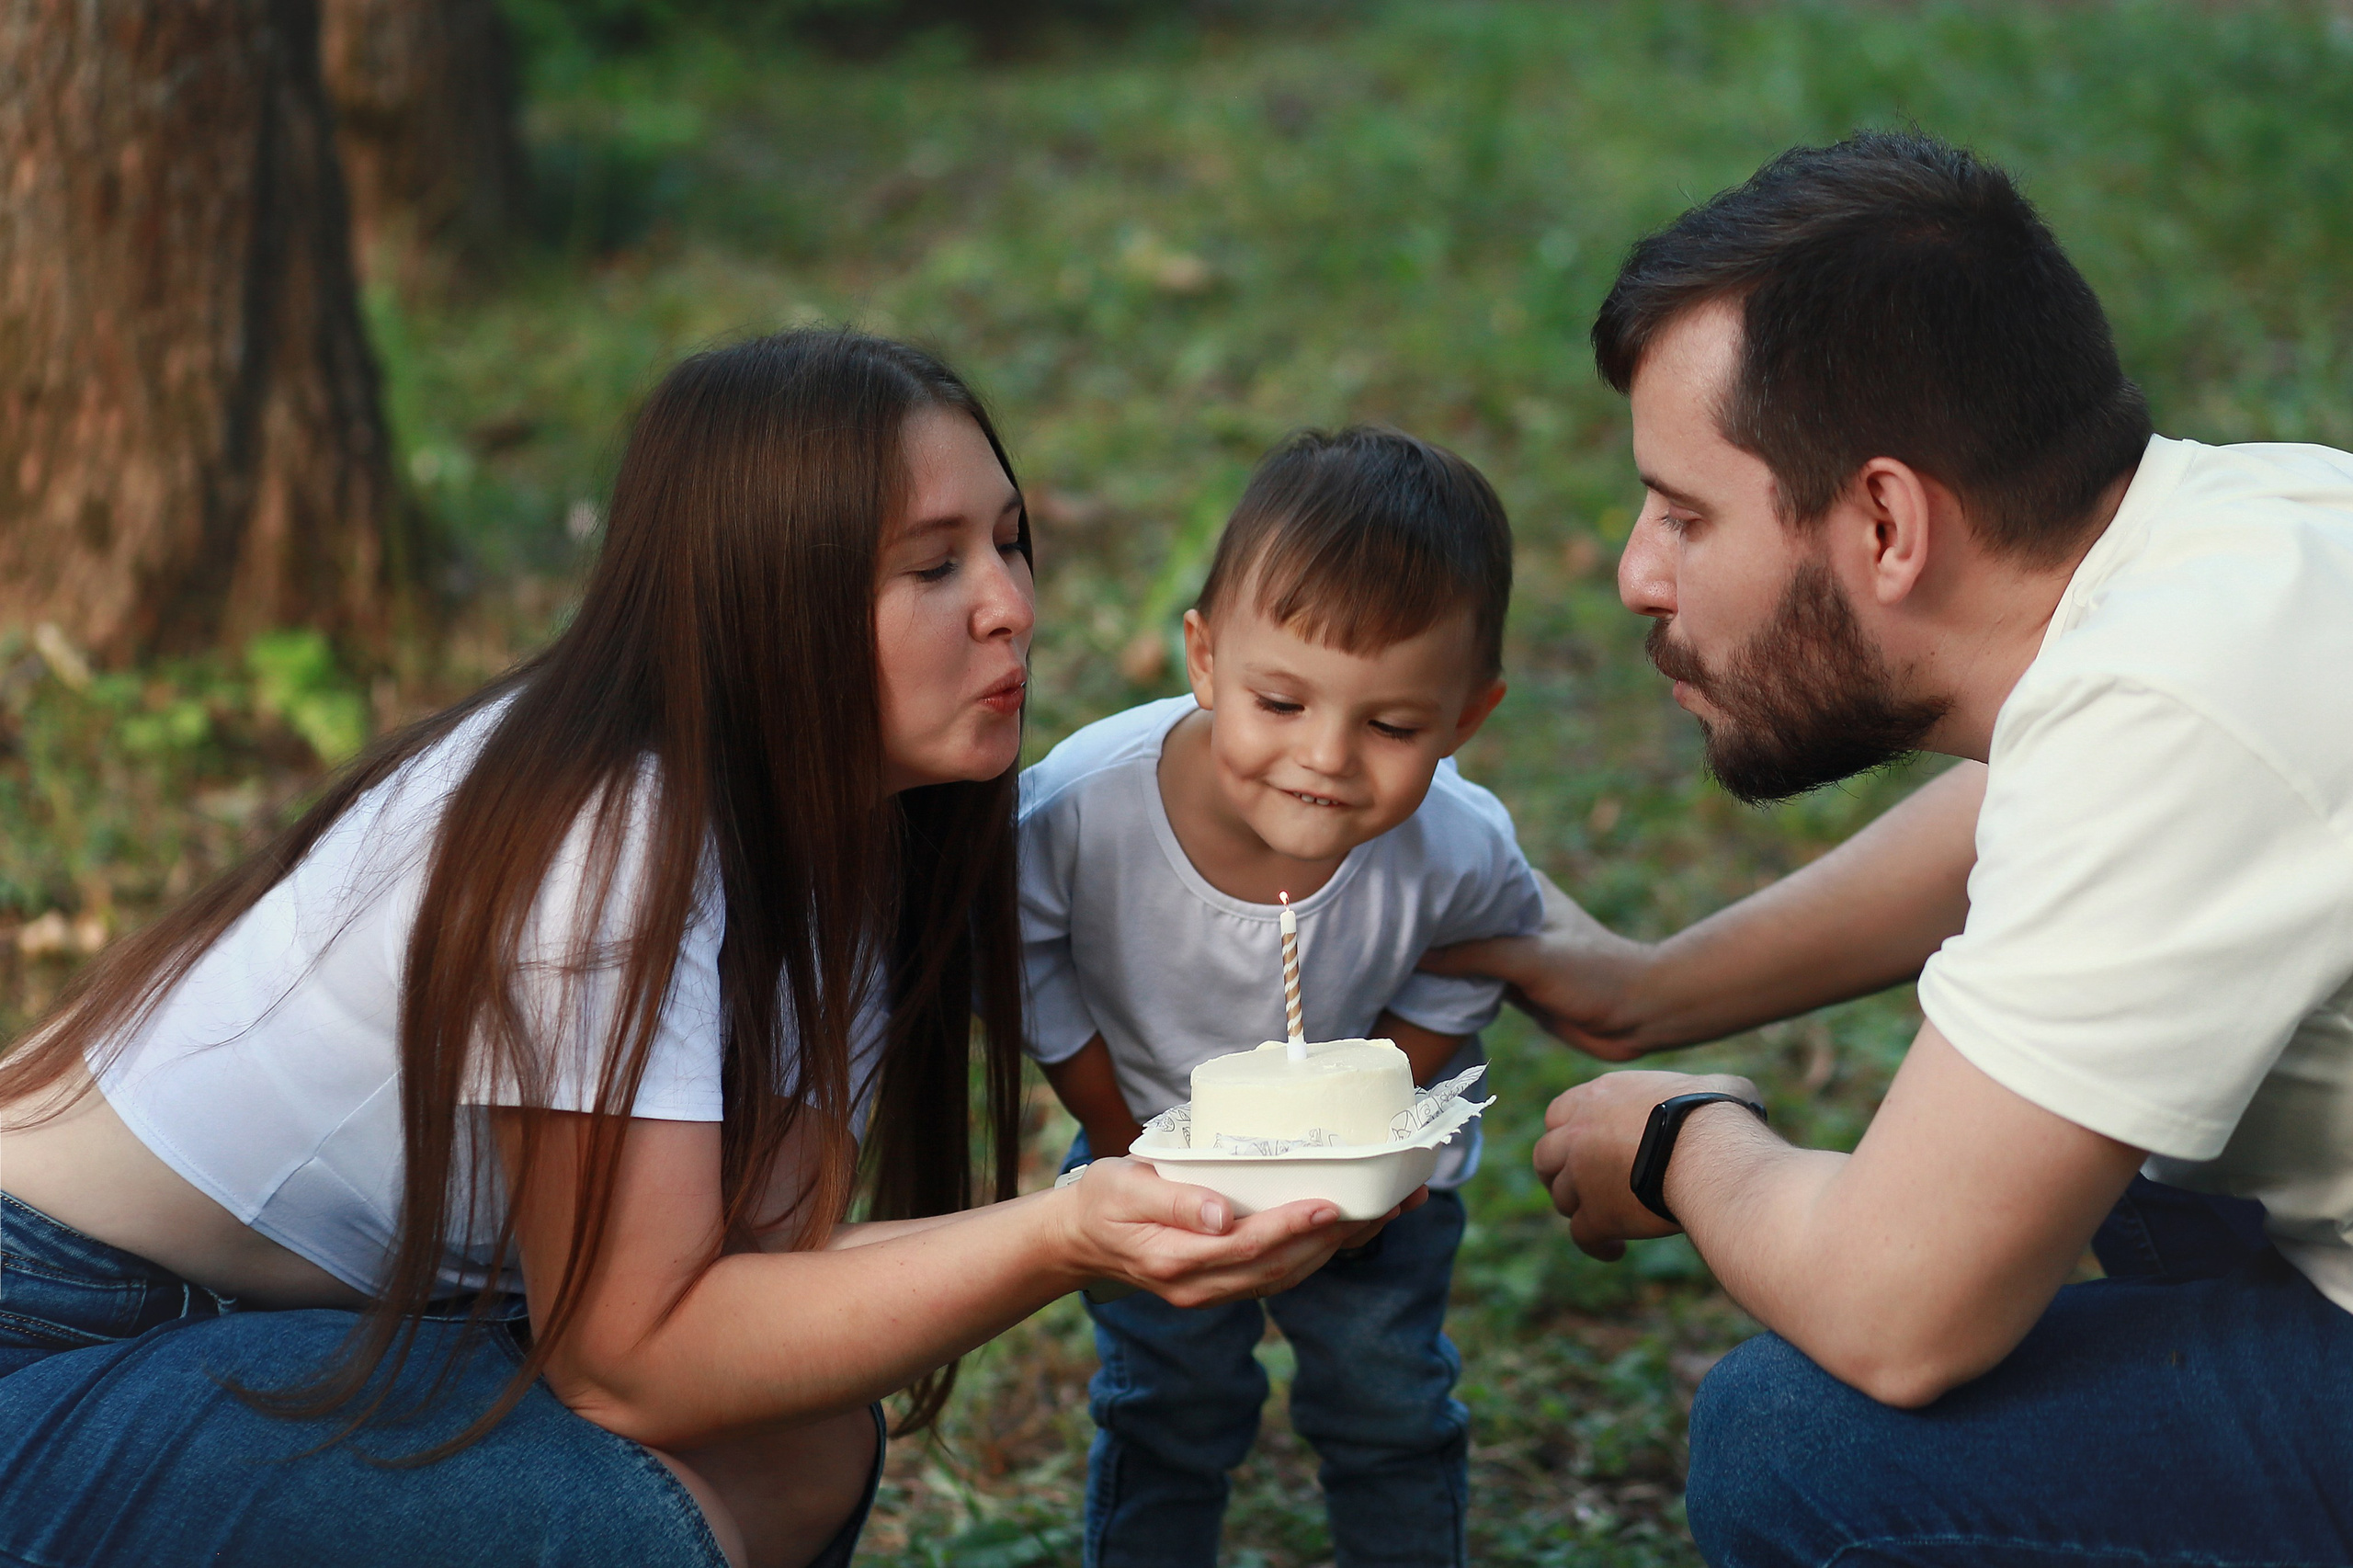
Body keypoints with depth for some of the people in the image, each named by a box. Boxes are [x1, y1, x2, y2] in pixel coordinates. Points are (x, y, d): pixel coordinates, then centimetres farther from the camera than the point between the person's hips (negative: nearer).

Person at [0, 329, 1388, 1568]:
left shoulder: (842, 830, -2)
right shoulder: (600, 843, -28)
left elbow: (773, 1247, -9)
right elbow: (633, 1356, -26)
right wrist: (1060, 1239, -35)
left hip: (336, 1313, 8)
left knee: (814, 1453, -8)